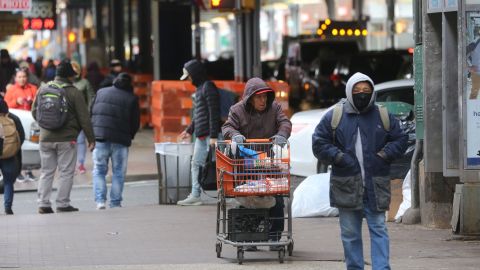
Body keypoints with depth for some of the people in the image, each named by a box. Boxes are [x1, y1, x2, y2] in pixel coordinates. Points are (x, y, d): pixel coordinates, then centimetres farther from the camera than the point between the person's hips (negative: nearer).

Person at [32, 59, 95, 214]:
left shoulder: (43, 90, 4)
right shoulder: (73, 93, -8)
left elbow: (34, 112, 13)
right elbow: (84, 118, -6)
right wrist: (91, 139, 0)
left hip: (45, 138, 4)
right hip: (66, 139, -4)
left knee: (46, 172, 10)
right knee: (66, 172, 3)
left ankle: (43, 203, 5)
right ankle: (62, 204, 0)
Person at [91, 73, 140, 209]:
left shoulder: (101, 92, 9)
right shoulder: (131, 99, 0)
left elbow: (90, 113, 11)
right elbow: (135, 123, 2)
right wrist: (128, 137, 19)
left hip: (99, 137, 2)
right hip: (120, 141, -2)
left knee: (99, 170, 9)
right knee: (118, 173, 8)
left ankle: (100, 200, -5)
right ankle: (115, 203, 7)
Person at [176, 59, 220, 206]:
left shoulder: (208, 87, -10)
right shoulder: (199, 88, 19)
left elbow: (214, 113, -17)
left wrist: (213, 136, -21)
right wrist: (189, 130, 28)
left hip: (209, 134, -10)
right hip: (200, 136, 10)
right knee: (196, 163, 10)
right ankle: (195, 195, 14)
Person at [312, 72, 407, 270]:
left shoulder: (383, 117, 6)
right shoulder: (334, 117, 4)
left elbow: (400, 140, 12)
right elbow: (319, 143, 6)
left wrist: (385, 155, -3)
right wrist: (338, 157, -7)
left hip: (375, 185, 0)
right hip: (346, 185, 1)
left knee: (378, 229, -4)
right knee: (350, 233, 7)